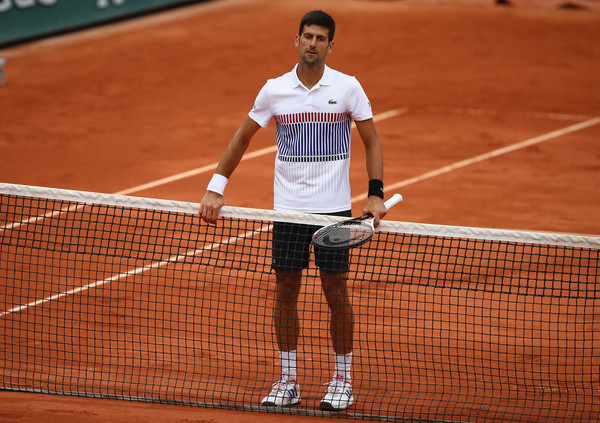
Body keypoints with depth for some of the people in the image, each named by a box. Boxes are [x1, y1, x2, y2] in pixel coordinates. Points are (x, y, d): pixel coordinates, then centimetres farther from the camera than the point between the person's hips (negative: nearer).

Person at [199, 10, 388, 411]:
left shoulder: (348, 88, -3)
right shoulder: (275, 90, 1)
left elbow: (372, 141, 2)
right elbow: (242, 139, 10)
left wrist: (376, 194, -9)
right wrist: (216, 187, 2)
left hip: (334, 210, -2)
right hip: (287, 208, 2)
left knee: (336, 290, 1)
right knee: (286, 290, 4)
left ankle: (343, 378, 13)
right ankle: (288, 381, 13)